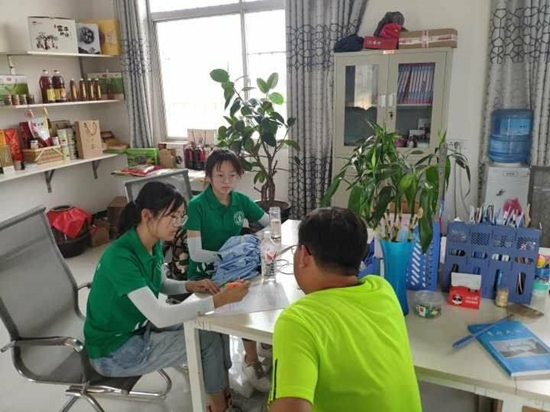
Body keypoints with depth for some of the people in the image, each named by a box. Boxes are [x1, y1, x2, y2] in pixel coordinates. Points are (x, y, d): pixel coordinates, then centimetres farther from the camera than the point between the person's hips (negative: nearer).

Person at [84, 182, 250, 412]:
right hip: (115, 351, -8)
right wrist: (218, 300, -36)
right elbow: (160, 316, -36)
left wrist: (189, 286, -7)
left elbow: (160, 285, 13)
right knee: (208, 340, -10)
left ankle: (226, 392, 19)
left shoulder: (153, 245, -5)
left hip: (139, 327, 8)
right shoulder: (120, 257, -32)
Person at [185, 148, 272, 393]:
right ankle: (251, 359, -6)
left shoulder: (241, 201, -2)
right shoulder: (197, 206, -17)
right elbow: (195, 254, -21)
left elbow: (272, 224, 7)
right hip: (203, 274, -5)